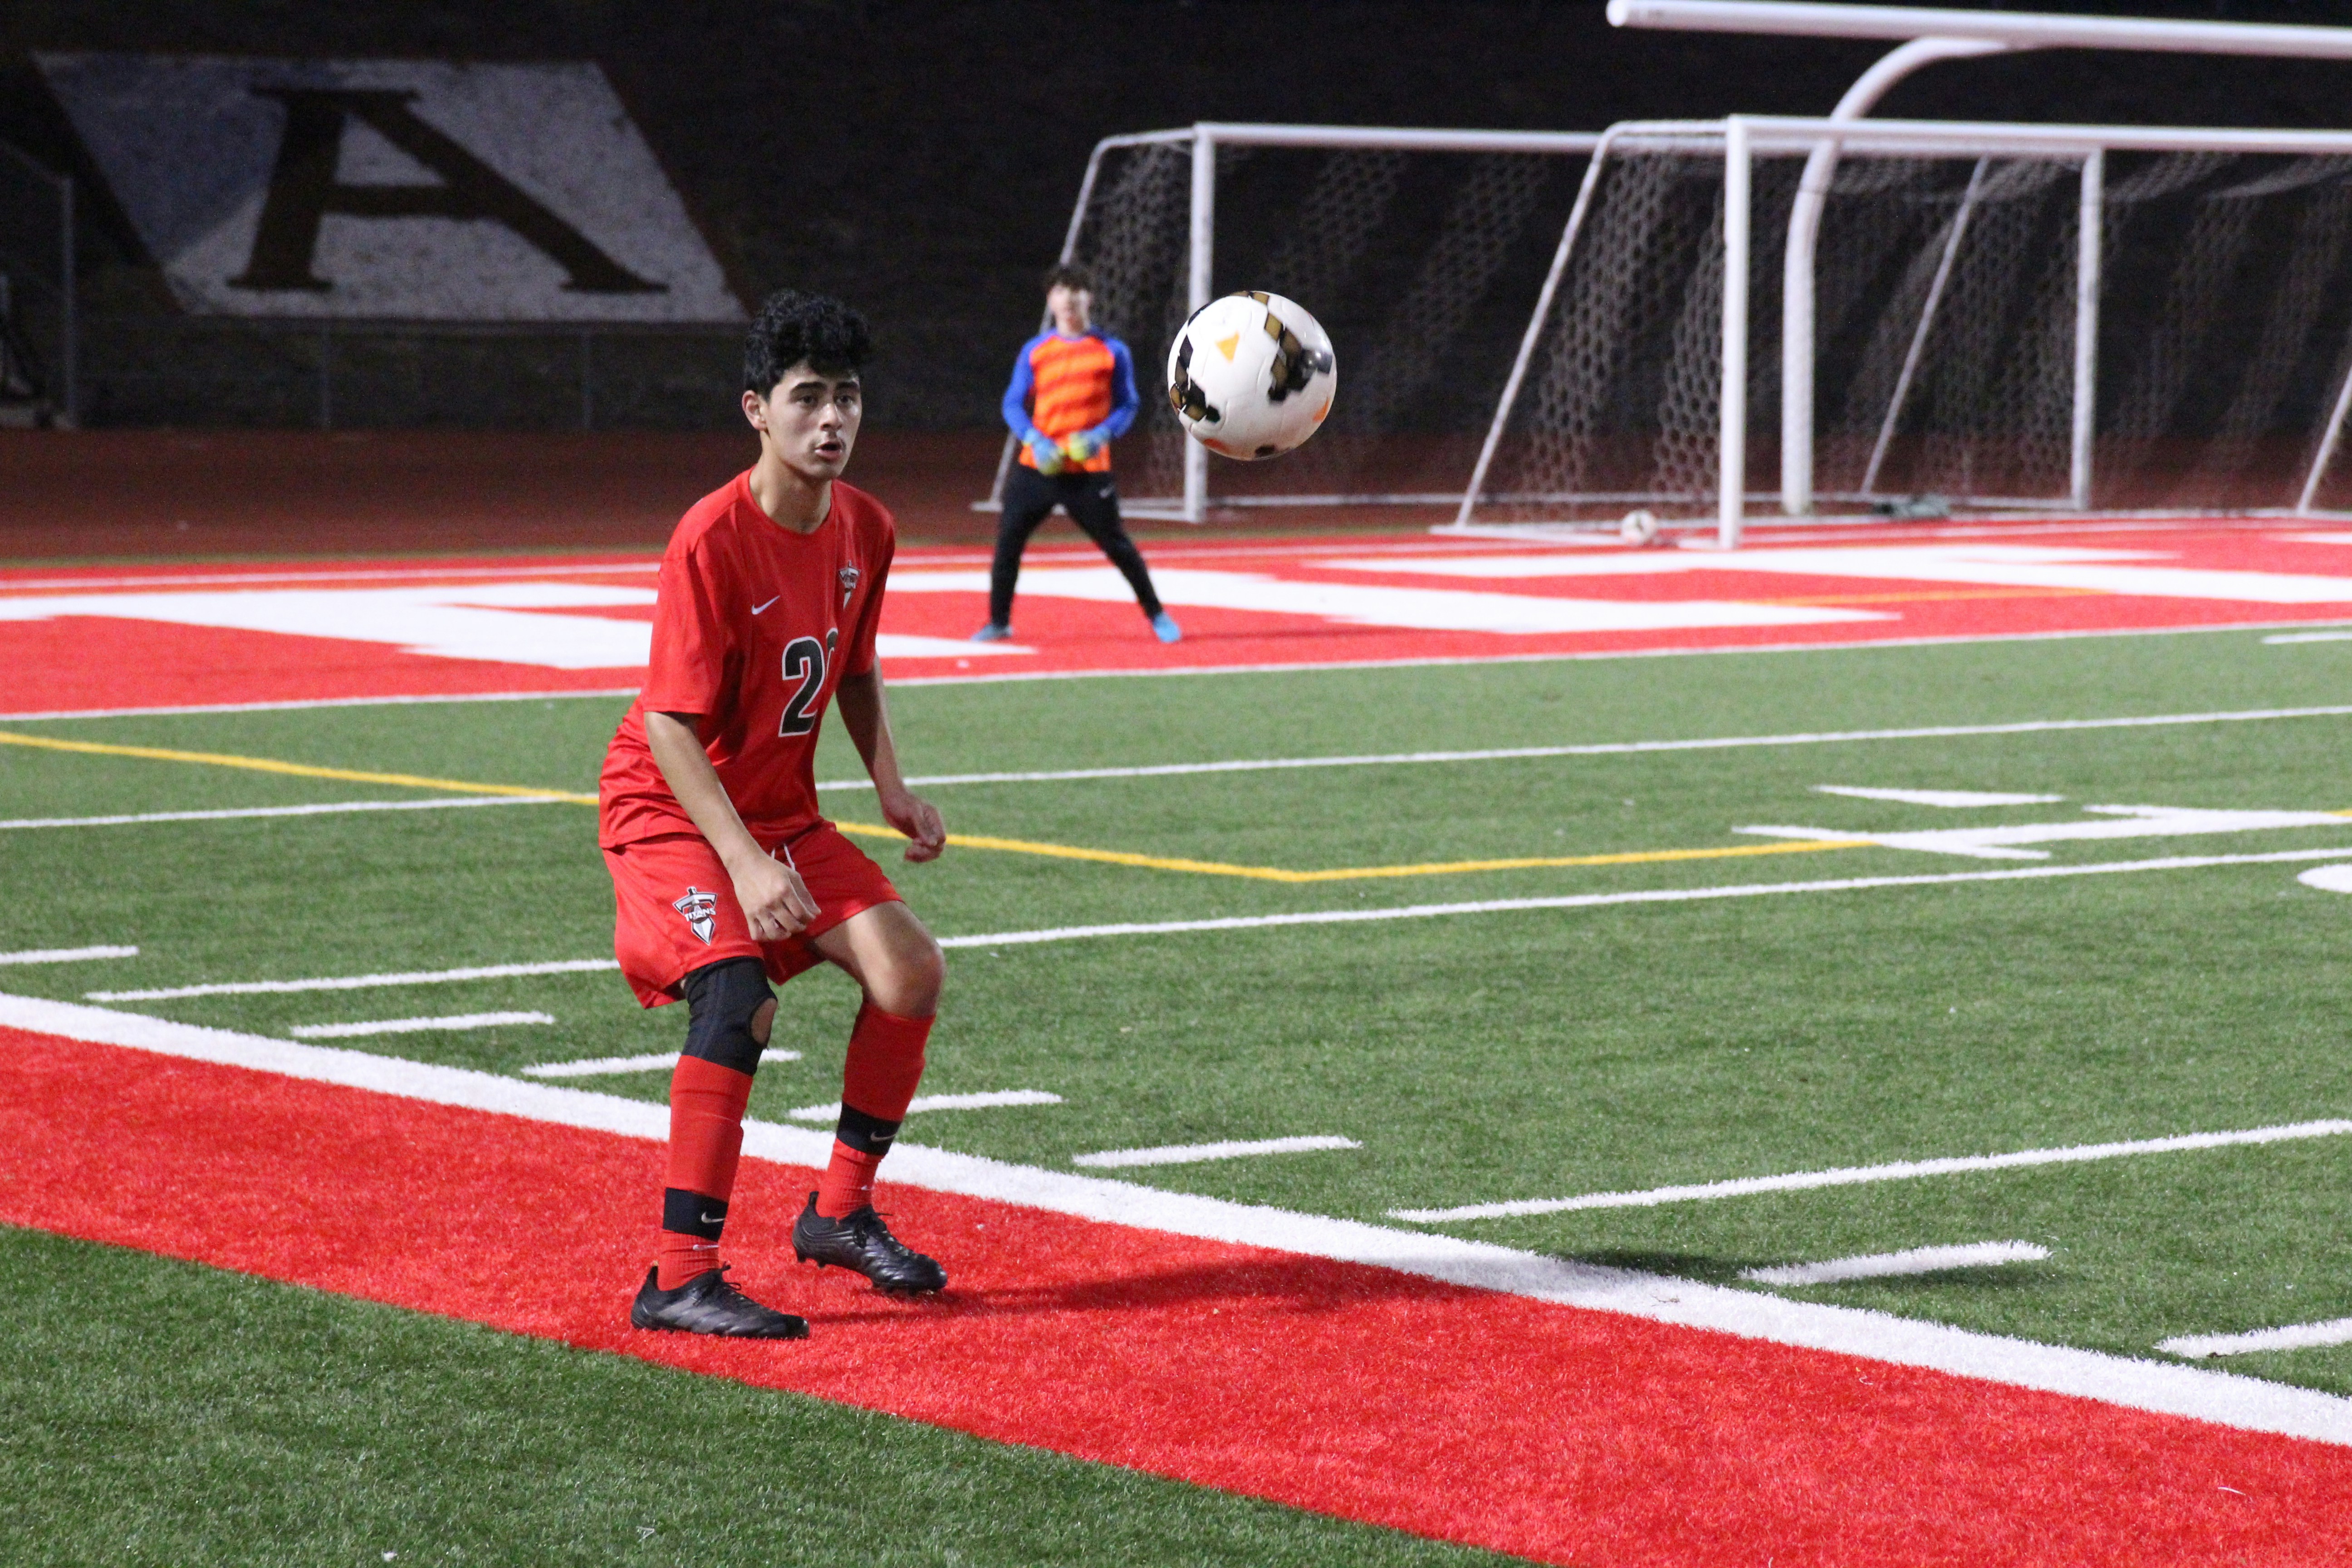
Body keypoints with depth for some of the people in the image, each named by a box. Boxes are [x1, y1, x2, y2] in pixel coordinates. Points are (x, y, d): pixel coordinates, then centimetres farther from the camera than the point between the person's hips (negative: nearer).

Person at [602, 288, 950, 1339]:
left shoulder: (865, 529, -1)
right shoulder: (713, 540, -23)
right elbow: (670, 724, -25)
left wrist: (890, 784, 1)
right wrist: (744, 863, -36)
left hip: (780, 809, 7)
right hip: (670, 809, -7)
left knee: (909, 967, -7)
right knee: (737, 994, -29)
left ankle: (841, 1213, 13)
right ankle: (678, 1280, -25)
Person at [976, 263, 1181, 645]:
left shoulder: (1112, 351, 2)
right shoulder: (1035, 351, 6)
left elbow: (1127, 406, 5)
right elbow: (1013, 404, 7)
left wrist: (1104, 434, -14)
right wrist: (1034, 439, -11)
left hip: (1089, 470, -2)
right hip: (1038, 466, 2)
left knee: (1116, 544, 0)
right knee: (1008, 540, -3)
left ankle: (1156, 615, 17)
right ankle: (999, 622, 10)